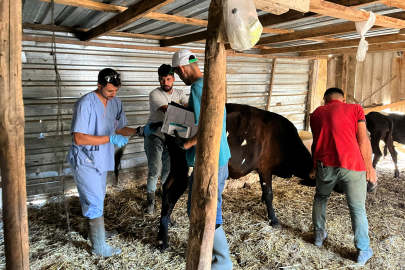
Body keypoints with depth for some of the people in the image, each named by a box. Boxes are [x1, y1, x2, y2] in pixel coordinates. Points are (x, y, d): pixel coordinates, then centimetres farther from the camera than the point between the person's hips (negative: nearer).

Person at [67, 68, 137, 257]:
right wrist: (110, 139, -30)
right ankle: (100, 247, 13)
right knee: (95, 203, -1)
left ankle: (96, 232, 41)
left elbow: (118, 128, 10)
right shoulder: (86, 104, -23)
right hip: (85, 161, -7)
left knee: (97, 200, 22)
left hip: (101, 159, 8)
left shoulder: (115, 103, 0)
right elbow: (78, 138, -26)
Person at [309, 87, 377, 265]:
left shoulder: (316, 113, 15)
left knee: (320, 198, 26)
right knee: (358, 209, 10)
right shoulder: (355, 109, 6)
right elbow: (363, 141, 0)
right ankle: (363, 251, 17)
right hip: (352, 166, -2)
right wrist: (369, 167, 8)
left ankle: (319, 235, 34)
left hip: (325, 165, 3)